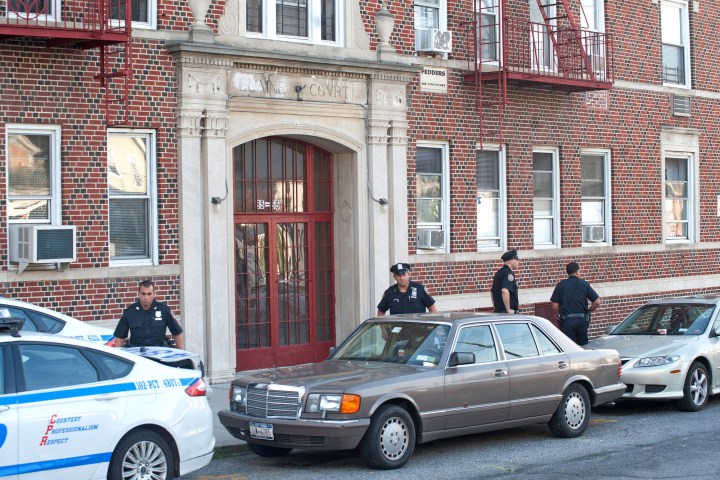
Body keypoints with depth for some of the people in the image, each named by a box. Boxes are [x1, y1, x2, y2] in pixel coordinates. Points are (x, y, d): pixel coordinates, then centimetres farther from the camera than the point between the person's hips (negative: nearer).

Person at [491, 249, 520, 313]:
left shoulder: (499, 273, 15)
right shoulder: (508, 273, -14)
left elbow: (492, 291, 23)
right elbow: (505, 291, -29)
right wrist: (508, 309, -22)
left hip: (498, 311, 9)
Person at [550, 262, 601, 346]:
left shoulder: (561, 285, 0)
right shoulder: (584, 284, 0)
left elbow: (555, 306, -2)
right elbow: (597, 302, -2)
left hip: (567, 321, -1)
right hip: (582, 320, 1)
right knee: (583, 346, 12)